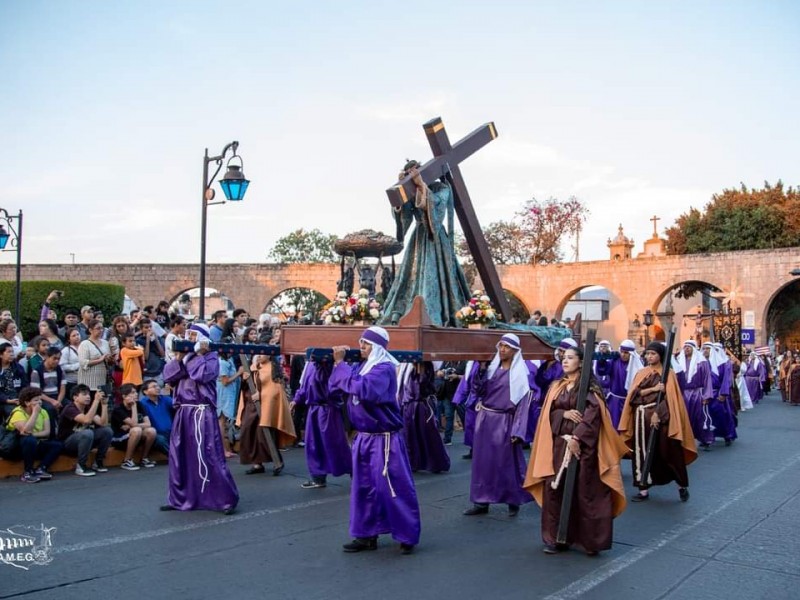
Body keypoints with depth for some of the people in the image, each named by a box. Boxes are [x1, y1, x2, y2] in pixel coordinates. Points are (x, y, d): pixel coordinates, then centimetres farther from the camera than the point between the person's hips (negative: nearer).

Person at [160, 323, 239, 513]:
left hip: (202, 412, -7)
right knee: (179, 456, 9)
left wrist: (199, 354, -9)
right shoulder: (185, 357, 15)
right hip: (183, 412, 7)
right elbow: (168, 376, 6)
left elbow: (201, 375, -20)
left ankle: (226, 499, -1)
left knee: (208, 456, -8)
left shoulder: (211, 358, -2)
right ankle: (179, 499, 21)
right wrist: (178, 358, -5)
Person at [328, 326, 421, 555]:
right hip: (363, 437, 8)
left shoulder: (384, 368, -16)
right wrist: (337, 364, -7)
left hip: (384, 439, -8)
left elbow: (362, 389, -33)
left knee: (395, 488, -1)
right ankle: (367, 535, 24)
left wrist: (340, 364, -23)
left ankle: (408, 536, 12)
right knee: (363, 487, 13)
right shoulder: (361, 366, 8)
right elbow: (334, 388, 8)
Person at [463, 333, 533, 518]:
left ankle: (513, 501, 19)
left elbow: (523, 403, -9)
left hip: (504, 423, -5)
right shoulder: (491, 368, 8)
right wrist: (481, 369, -10)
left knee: (506, 462, 3)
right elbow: (478, 390, 2)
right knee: (482, 460, 7)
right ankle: (482, 502, 16)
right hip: (485, 420, 5)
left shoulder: (520, 373, -5)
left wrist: (517, 432, -16)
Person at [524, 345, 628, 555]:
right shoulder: (556, 387, 14)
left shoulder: (589, 387, -2)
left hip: (583, 444, -5)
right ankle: (557, 538, 10)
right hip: (559, 444, 5)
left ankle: (591, 540, 7)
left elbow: (592, 414, -14)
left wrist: (576, 437, -21)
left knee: (586, 491, -3)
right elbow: (549, 413, 8)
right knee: (555, 489, 1)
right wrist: (564, 413, -13)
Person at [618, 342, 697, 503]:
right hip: (642, 417, 4)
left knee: (668, 452, 0)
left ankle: (682, 485, 19)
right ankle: (644, 489, 10)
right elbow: (634, 394, 0)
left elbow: (669, 397, -9)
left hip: (660, 417, -4)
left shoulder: (668, 374, -1)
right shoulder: (641, 373, 11)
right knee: (643, 453, 4)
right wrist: (653, 389, -14)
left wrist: (657, 413, -20)